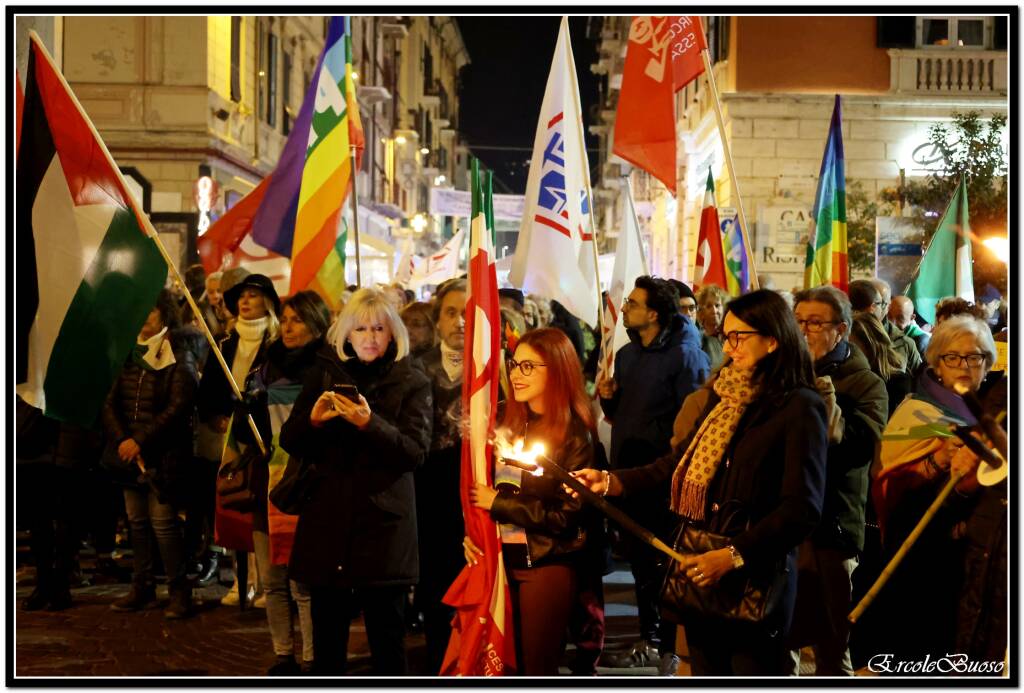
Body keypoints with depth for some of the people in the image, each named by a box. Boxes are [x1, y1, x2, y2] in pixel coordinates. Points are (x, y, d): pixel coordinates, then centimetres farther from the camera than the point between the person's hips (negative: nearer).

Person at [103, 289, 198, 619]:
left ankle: (179, 590, 0)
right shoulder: (128, 356, 11)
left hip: (162, 455, -6)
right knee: (137, 520, 10)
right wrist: (121, 440, -9)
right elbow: (111, 403, 6)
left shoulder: (179, 359, -6)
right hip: (129, 454, 6)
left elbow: (178, 407, -14)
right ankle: (142, 587, 20)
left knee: (163, 521, -8)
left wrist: (140, 440, -16)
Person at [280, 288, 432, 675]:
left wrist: (370, 424, -23)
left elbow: (416, 451, -8)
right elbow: (289, 441, 8)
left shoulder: (411, 382, 2)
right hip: (327, 519, 2)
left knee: (387, 636, 1)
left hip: (384, 523, -2)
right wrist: (313, 420, -13)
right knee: (327, 639, 7)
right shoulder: (324, 373, 9)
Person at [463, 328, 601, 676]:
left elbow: (567, 514, -15)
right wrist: (471, 532, -2)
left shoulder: (574, 434, -10)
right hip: (504, 558, 5)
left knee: (538, 669, 1)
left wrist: (498, 502, -12)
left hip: (547, 564, -5)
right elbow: (482, 484, 15)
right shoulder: (508, 422, 7)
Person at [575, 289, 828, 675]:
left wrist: (733, 556, -21)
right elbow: (677, 466, 15)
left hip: (756, 581, -7)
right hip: (700, 574, 7)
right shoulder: (722, 398, 12)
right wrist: (608, 482, 2)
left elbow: (802, 509, -16)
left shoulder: (799, 408, -10)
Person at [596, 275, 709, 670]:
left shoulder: (684, 356, -12)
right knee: (638, 556, 13)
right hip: (628, 470, 7)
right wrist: (608, 398, -1)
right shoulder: (626, 355, 12)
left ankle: (672, 643, 11)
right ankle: (650, 636, 23)